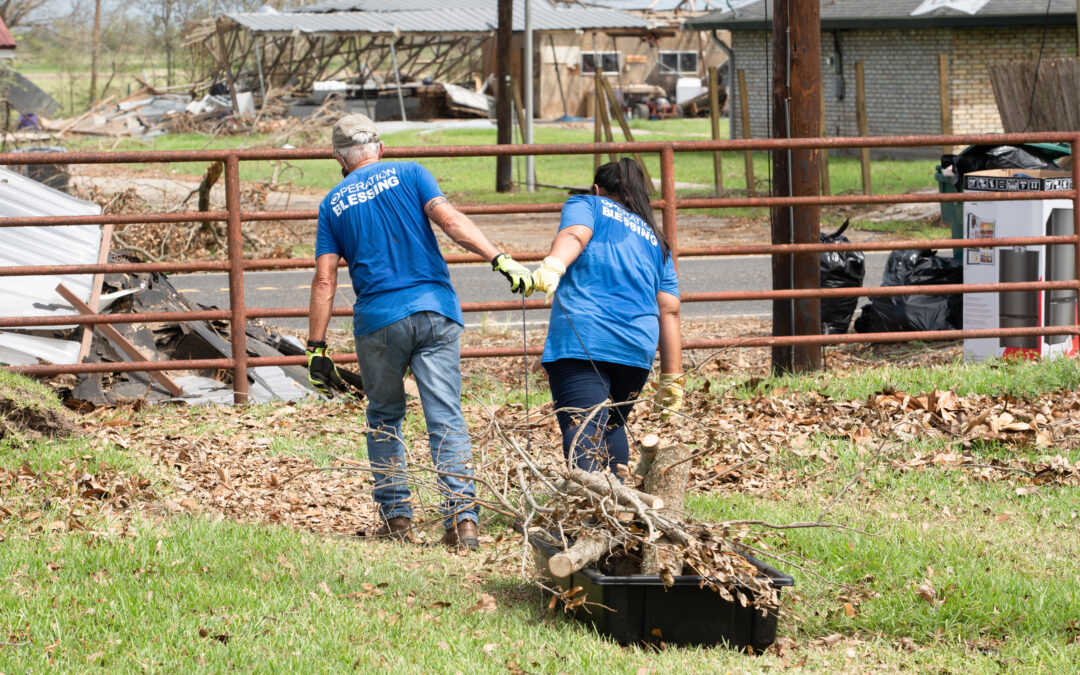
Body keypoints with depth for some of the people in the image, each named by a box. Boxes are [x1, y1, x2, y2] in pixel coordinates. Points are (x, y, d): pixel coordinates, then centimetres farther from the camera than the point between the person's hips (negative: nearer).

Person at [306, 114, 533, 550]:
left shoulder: (333, 203, 12)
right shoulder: (409, 174, 9)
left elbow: (325, 279, 6)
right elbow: (447, 218, -9)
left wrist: (316, 348, 6)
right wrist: (500, 259, -16)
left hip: (378, 320, 1)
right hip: (435, 310, 0)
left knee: (384, 419, 18)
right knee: (446, 419, -2)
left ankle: (396, 515, 14)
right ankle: (462, 516, -14)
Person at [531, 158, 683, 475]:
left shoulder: (586, 205, 18)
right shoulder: (656, 241, 29)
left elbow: (574, 235, -8)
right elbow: (669, 311, 20)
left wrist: (553, 265, -28)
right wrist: (672, 378, 18)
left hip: (580, 338, -5)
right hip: (638, 346, 5)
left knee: (582, 428, -16)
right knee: (612, 424, 25)